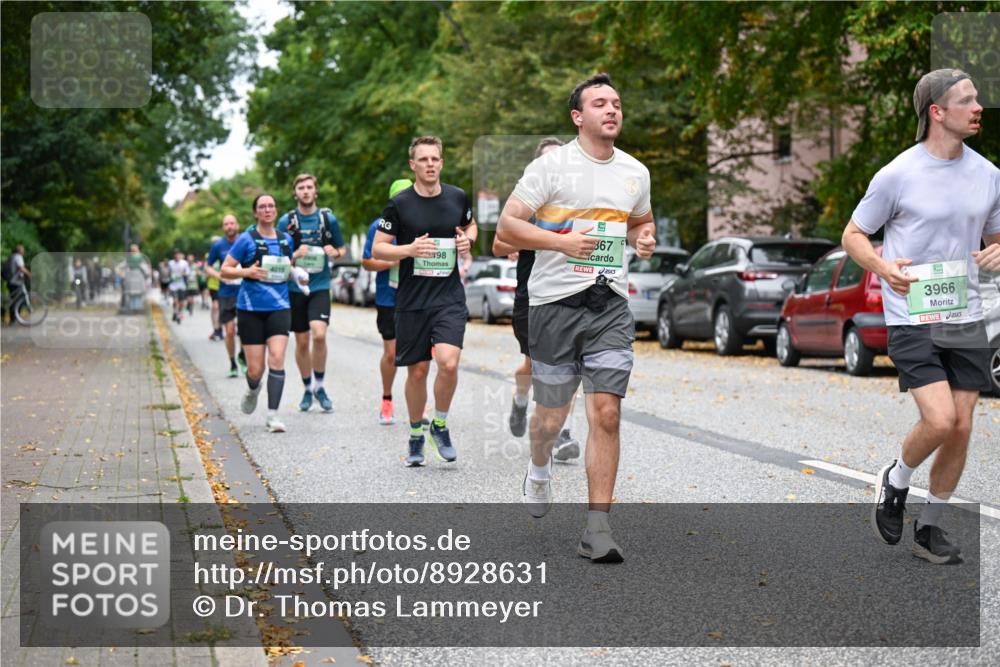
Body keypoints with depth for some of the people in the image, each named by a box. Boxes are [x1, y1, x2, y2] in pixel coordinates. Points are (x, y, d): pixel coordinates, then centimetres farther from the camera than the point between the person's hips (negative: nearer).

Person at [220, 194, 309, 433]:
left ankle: (273, 415, -11)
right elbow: (225, 270, -2)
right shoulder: (247, 239, -3)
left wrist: (297, 274, 2)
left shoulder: (286, 239, 9)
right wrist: (248, 272, -20)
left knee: (277, 359, -15)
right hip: (251, 308, -2)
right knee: (255, 369, -1)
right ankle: (252, 390, 36)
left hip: (279, 308, 2)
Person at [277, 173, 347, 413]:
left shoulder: (328, 218, 2)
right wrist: (296, 255, -15)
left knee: (319, 334, -20)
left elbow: (342, 250, 14)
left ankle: (319, 385, -3)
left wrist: (334, 252, -10)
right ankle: (308, 389, 24)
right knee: (302, 341, 6)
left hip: (320, 286, -1)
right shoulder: (286, 221, 1)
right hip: (295, 287, 1)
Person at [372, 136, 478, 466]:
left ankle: (440, 425, 5)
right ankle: (416, 434, 27)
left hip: (450, 297, 1)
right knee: (417, 371, 6)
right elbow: (377, 248, -1)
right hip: (412, 301, -1)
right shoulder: (399, 204, -4)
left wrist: (467, 239, 2)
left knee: (448, 362, -18)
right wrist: (409, 249, -18)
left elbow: (470, 225, 24)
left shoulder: (458, 197, 4)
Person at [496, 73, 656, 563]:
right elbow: (506, 226, -6)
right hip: (555, 301, -3)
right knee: (552, 413, 9)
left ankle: (597, 529, -5)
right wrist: (561, 240, -18)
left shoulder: (635, 172, 11)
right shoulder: (551, 166, -4)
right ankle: (539, 471, 44)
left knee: (606, 413, -9)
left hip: (611, 304, 3)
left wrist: (644, 239, 5)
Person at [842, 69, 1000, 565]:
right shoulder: (897, 175, -8)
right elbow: (853, 235, 2)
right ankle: (894, 481, 14)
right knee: (940, 420, -18)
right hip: (912, 319, -5)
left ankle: (929, 527, 22)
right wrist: (884, 267, -17)